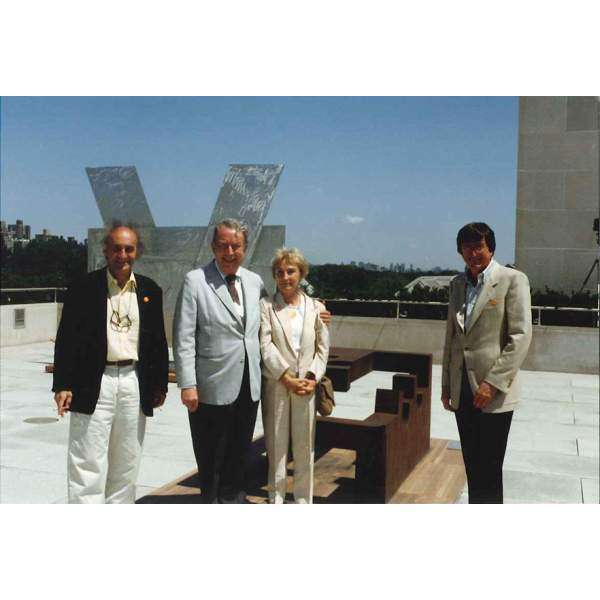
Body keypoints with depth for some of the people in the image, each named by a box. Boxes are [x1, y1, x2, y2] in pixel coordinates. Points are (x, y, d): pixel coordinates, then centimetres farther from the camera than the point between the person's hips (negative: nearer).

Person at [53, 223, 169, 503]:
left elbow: (159, 340, 12)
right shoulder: (84, 288, -2)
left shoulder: (150, 291, 8)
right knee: (88, 465, -1)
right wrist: (63, 385, -9)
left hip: (134, 384, 4)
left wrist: (160, 383, 10)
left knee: (126, 464, 13)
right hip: (93, 384, -4)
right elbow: (66, 339, -3)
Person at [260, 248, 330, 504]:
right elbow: (266, 346, -8)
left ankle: (304, 500, 22)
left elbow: (323, 348, 7)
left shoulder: (316, 307, 8)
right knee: (276, 444, 5)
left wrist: (312, 377, -6)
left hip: (307, 386, 2)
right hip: (276, 384, -2)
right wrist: (287, 378, -14)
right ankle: (276, 498, 18)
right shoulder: (266, 306, 0)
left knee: (305, 444, 9)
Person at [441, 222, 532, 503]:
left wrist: (493, 382, -17)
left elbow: (521, 336, -11)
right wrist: (446, 384, 13)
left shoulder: (513, 280, -6)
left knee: (489, 470, 0)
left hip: (494, 392, -5)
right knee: (472, 466, 13)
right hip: (462, 390, 5)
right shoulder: (457, 283, 12)